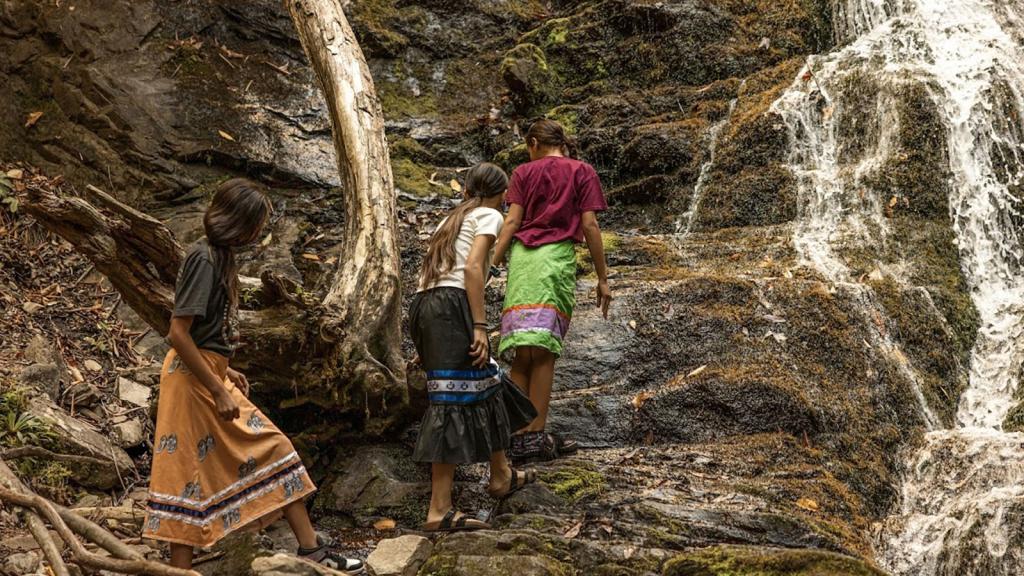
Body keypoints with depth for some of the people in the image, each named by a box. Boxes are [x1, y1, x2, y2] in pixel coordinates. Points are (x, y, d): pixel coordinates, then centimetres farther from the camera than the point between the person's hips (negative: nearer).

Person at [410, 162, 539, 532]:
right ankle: (439, 511, -10)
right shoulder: (489, 216, 5)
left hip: (424, 305, 9)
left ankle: (501, 476, 33)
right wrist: (479, 327, -15)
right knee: (457, 402, -9)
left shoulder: (453, 219, 28)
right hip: (452, 305, -9)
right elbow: (472, 267, -12)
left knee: (486, 386, 21)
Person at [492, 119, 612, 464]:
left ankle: (519, 437, -6)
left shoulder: (524, 173, 16)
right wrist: (602, 278, 7)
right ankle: (536, 435, -12)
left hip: (521, 257, 2)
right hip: (557, 256, -2)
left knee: (522, 353, -1)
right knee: (543, 350, -5)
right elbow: (589, 225, 5)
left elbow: (512, 221, 4)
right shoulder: (583, 172, 13)